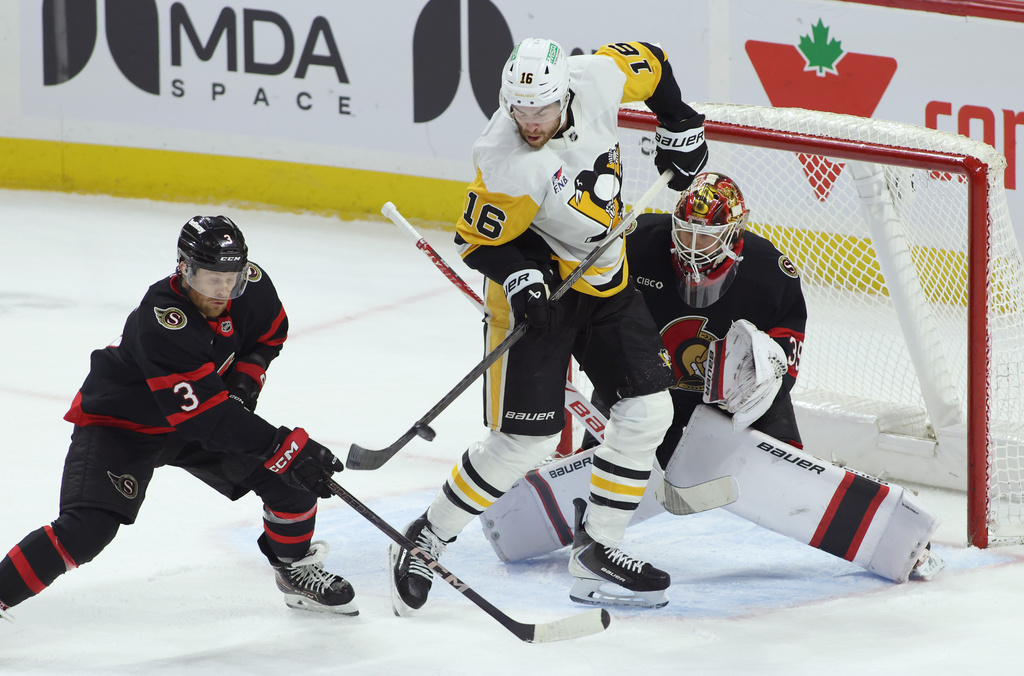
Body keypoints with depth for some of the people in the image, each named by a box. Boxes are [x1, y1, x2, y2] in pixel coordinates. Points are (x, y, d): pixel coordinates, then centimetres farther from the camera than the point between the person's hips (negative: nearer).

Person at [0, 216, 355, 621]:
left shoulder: (252, 286, -17)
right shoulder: (160, 324, -38)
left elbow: (269, 333, 9)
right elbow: (206, 415, -39)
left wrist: (246, 375, -9)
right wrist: (285, 446, -41)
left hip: (203, 409, 7)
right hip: (119, 424, -7)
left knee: (292, 478, -2)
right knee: (85, 530, -24)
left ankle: (296, 571, 24)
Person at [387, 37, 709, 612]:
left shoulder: (599, 78, -16)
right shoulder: (506, 164, -29)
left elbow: (648, 63, 6)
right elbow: (480, 241, -16)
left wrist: (681, 125, 6)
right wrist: (518, 277, -31)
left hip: (607, 282, 7)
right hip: (535, 286, -7)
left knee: (649, 411, 3)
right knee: (527, 439, -10)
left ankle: (596, 553, 12)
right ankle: (426, 540, 5)